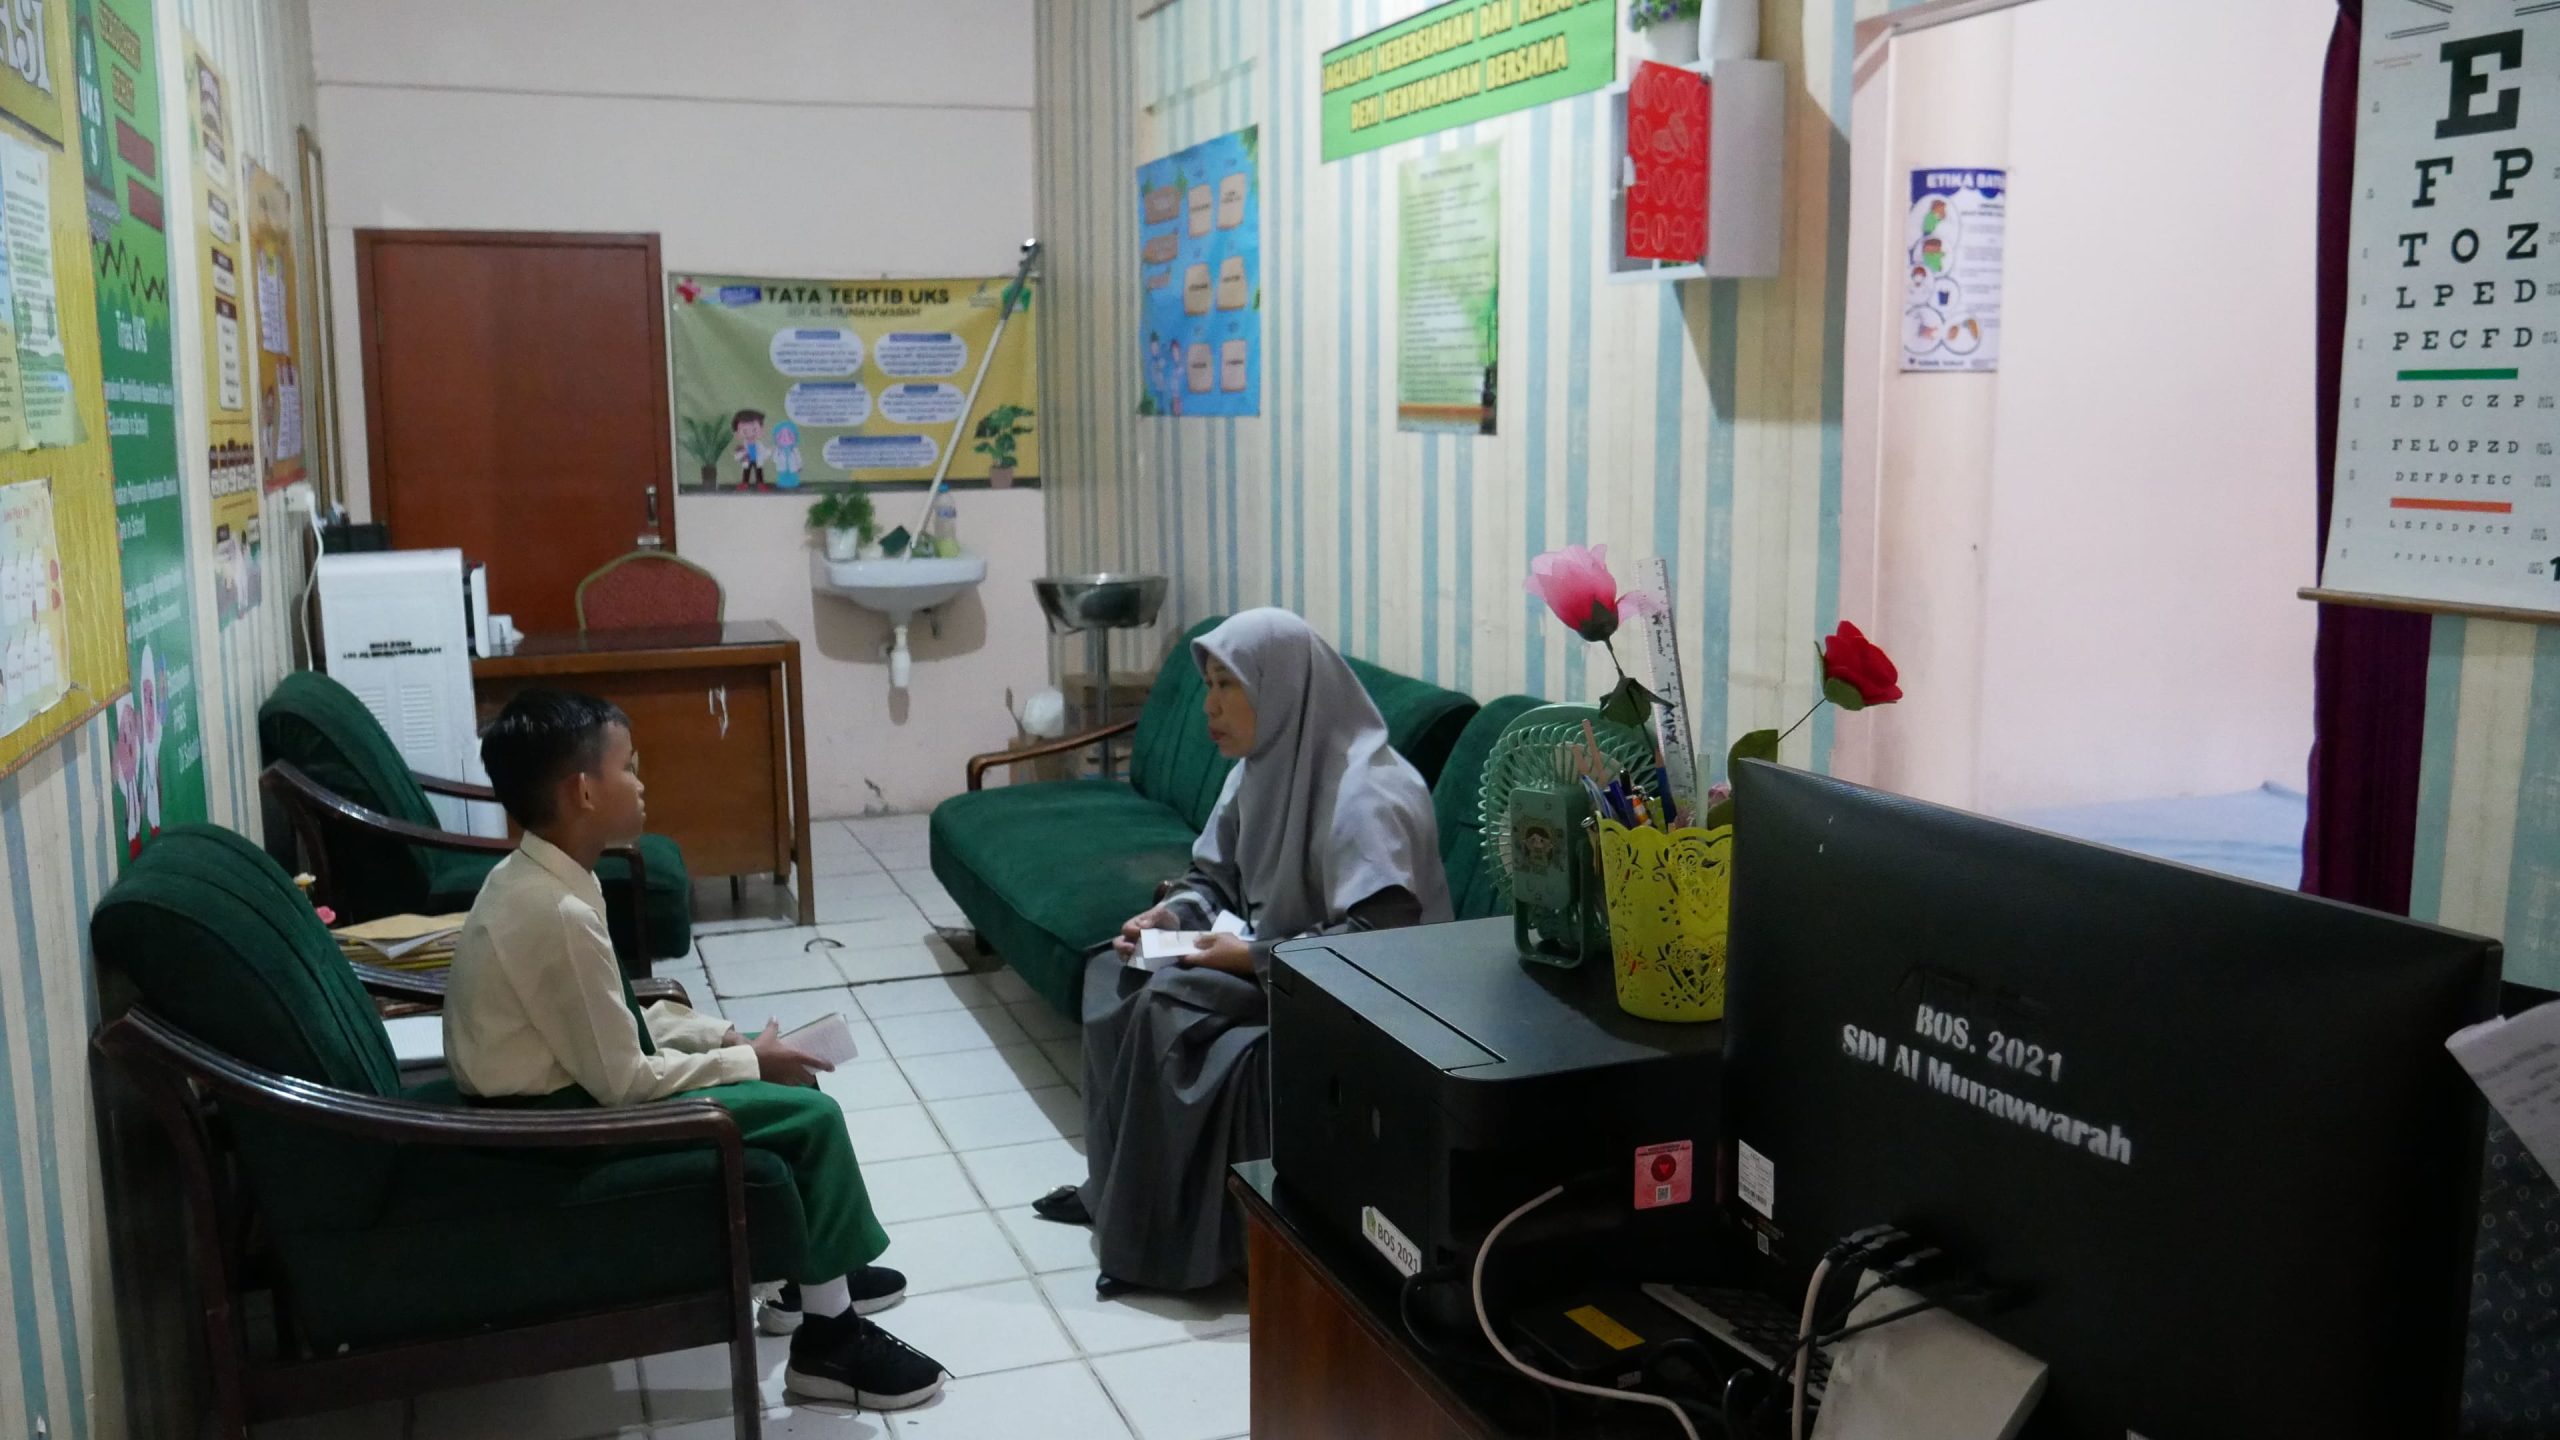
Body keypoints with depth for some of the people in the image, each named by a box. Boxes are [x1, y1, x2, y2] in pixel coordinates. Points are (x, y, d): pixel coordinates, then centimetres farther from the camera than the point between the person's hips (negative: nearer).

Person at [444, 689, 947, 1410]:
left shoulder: (531, 879, 3)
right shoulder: (558, 914, -28)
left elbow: (617, 1023, 12)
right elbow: (624, 1082, -23)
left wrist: (724, 1034, 4)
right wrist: (746, 1060, -11)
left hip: (565, 1083, 10)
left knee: (793, 1093, 15)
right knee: (812, 1116, -12)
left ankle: (815, 1278, 25)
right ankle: (829, 1336, 3)